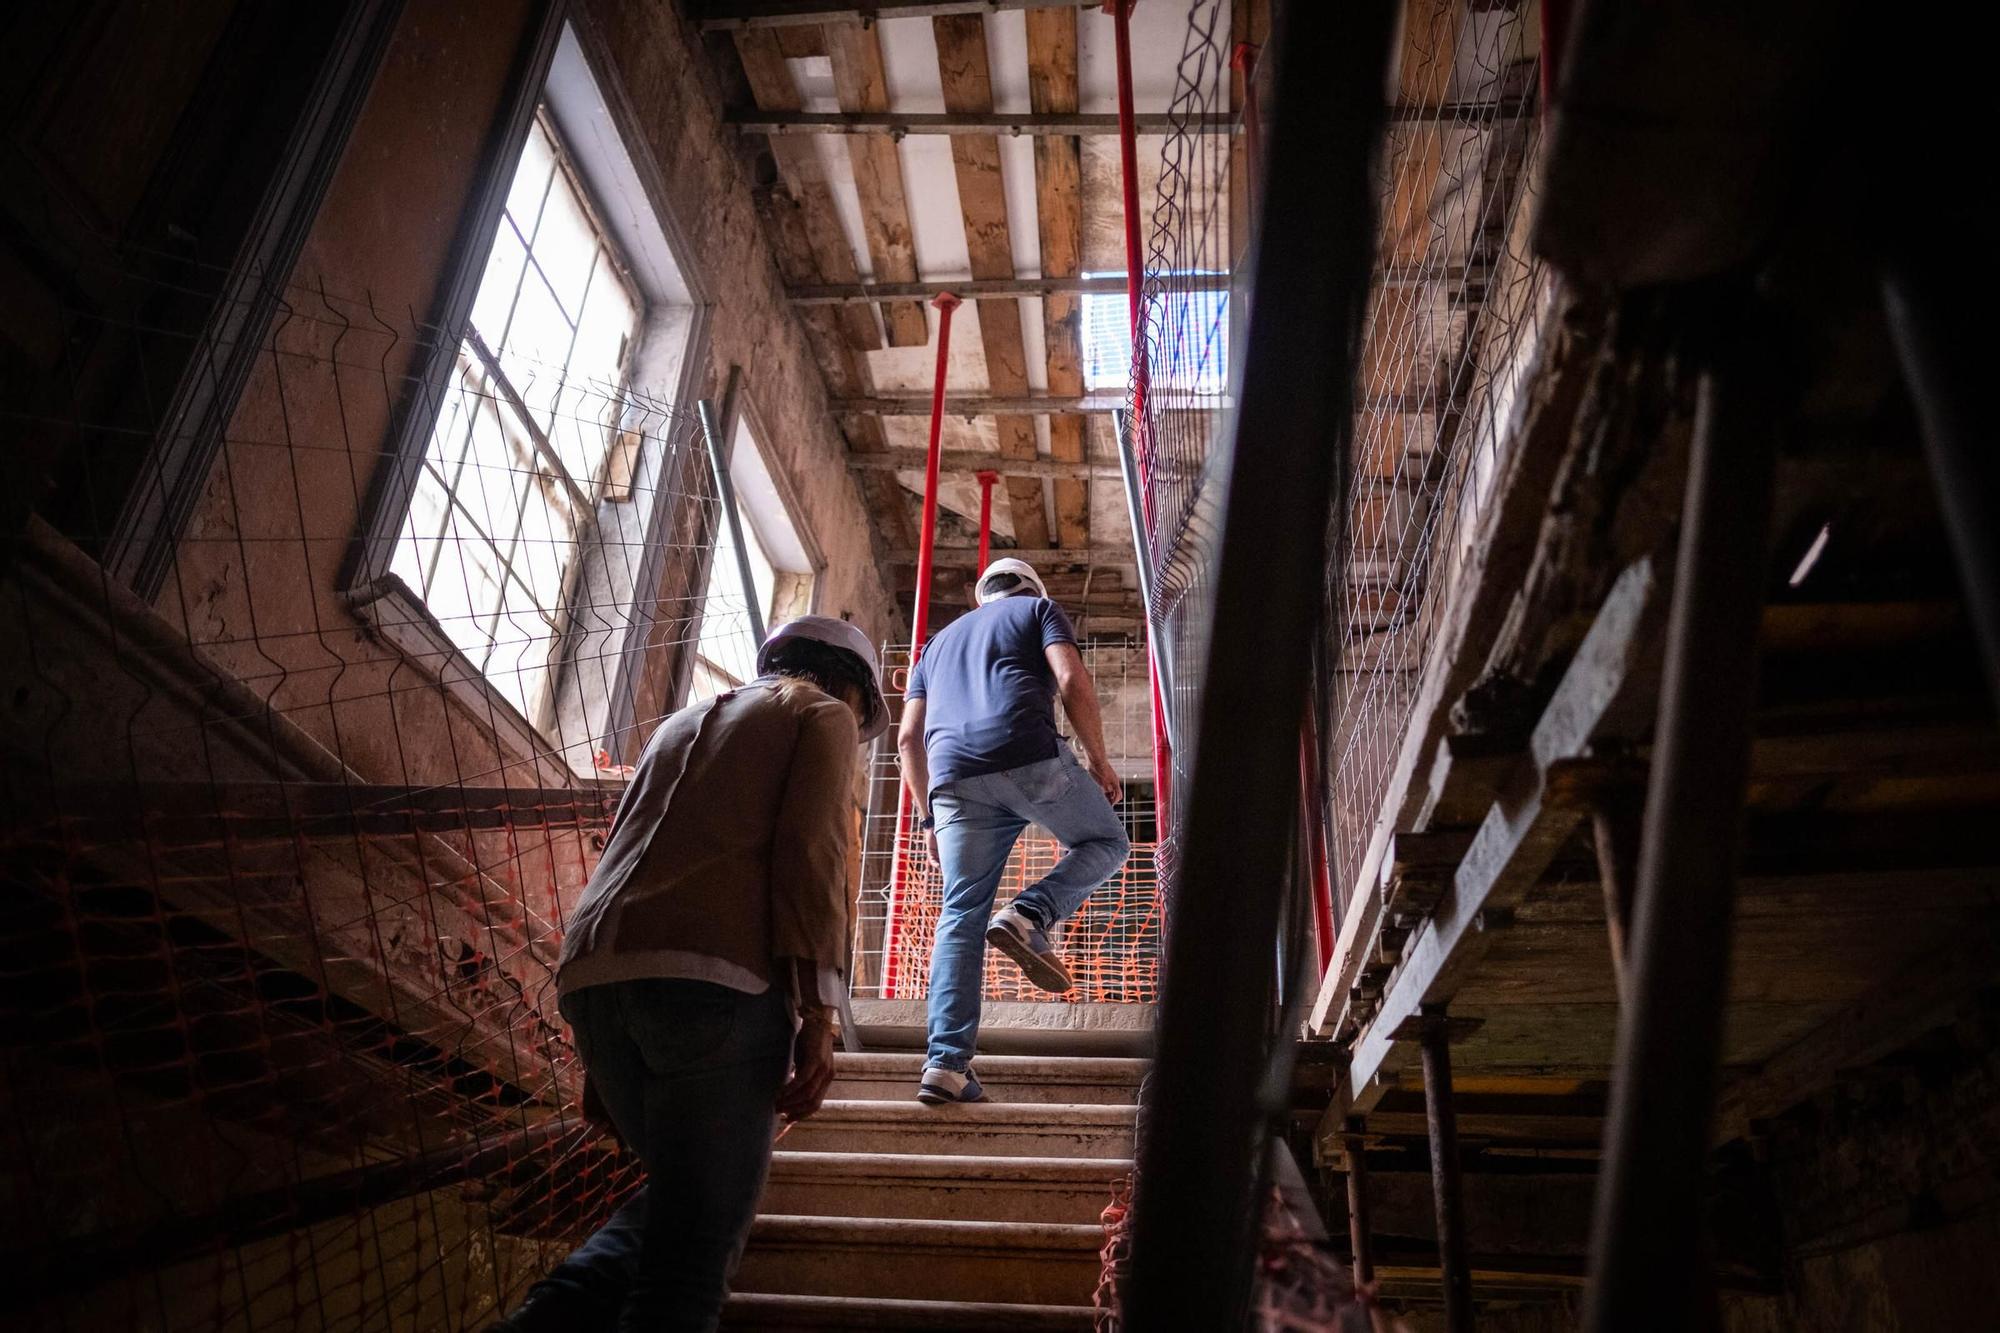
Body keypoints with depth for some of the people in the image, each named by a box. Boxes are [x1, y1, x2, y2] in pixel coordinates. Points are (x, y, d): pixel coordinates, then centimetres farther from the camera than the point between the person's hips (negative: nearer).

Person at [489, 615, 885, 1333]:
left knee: (683, 1197, 21)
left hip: (595, 978, 7)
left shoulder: (684, 723, 32)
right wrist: (818, 1016, -11)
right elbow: (810, 853, -5)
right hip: (713, 980, -7)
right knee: (699, 1236, 0)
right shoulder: (822, 715, 12)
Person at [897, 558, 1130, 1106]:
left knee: (962, 916, 5)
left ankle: (946, 1064, -5)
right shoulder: (1038, 608, 22)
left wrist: (929, 816, 27)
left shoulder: (940, 641, 35)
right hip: (1031, 757, -4)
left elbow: (908, 738, 25)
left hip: (954, 776, 4)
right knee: (1105, 843, 18)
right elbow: (1073, 682, 2)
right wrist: (1098, 760, 9)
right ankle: (1028, 915, -8)